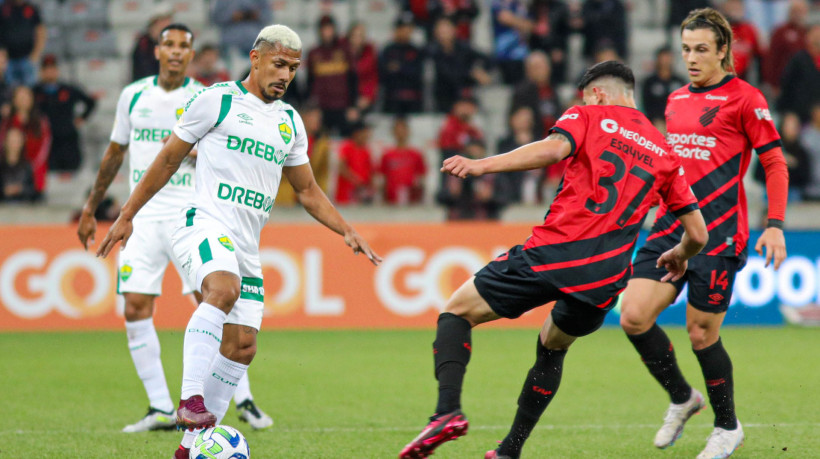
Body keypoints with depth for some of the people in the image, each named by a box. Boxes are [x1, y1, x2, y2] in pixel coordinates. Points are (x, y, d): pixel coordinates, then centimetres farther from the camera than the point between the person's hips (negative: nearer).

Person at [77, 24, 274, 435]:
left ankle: (244, 401, -1)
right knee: (135, 308, -8)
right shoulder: (133, 95, 9)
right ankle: (161, 409, -2)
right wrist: (91, 207, 22)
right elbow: (115, 152, 19)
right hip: (142, 216, 3)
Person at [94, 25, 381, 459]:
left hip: (246, 244, 7)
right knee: (223, 289, -37)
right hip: (203, 223, -7)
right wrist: (126, 216, 6)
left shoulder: (289, 122, 18)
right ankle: (190, 400, -41)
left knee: (242, 346, 1)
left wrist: (347, 231, 14)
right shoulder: (216, 100, 0)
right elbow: (167, 160, 6)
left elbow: (307, 190, 26)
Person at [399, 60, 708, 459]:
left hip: (551, 253, -4)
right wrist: (679, 255, 41)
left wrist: (481, 166, -19)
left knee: (456, 312, 10)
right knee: (552, 347, 31)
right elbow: (698, 234, 18)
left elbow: (555, 147, -15)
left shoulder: (589, 116, 8)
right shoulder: (664, 154, 20)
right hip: (604, 277, 5)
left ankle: (448, 411, -13)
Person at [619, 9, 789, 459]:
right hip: (670, 225, 6)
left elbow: (774, 163, -4)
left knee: (701, 333, -3)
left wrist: (775, 225, -10)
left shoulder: (744, 98, -5)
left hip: (718, 235, -6)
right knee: (633, 316, -8)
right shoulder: (676, 100, 14)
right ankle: (681, 398, 16)